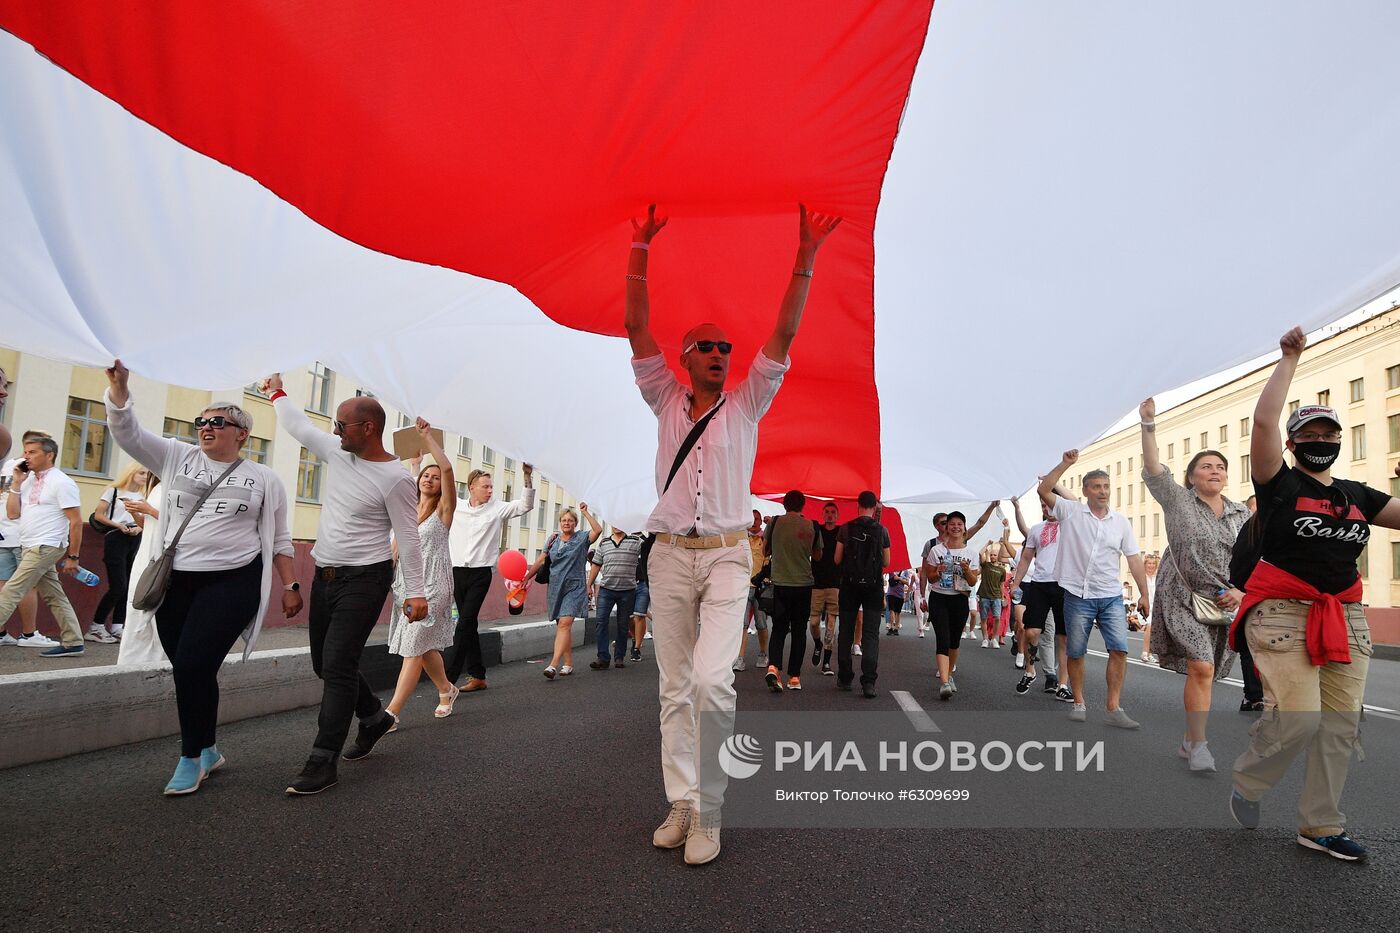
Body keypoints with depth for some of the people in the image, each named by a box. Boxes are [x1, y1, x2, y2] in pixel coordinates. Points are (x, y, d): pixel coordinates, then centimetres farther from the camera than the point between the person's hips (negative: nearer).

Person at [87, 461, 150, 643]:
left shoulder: (142, 497, 15)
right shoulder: (114, 491, 2)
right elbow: (98, 515, -1)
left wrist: (138, 528, -4)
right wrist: (118, 525, -12)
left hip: (135, 540, 5)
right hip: (115, 538, -5)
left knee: (128, 586, 3)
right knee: (118, 586, -11)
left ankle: (117, 628, 9)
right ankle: (95, 627, 0)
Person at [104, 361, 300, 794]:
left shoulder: (265, 479, 5)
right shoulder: (177, 457, 11)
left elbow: (280, 539, 8)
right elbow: (128, 432, 1)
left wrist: (291, 585, 4)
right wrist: (119, 385, -13)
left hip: (232, 584, -3)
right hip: (174, 583, 4)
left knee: (194, 666, -12)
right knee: (188, 671, 8)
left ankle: (192, 757, 6)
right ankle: (209, 750, 26)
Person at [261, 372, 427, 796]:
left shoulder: (396, 479, -16)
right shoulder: (337, 452, 4)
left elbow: (408, 538, -15)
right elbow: (299, 425, 22)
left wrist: (415, 591, -17)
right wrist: (277, 392, 32)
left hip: (364, 579, -8)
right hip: (325, 574, 8)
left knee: (337, 665, -10)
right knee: (324, 663, 15)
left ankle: (324, 762, -2)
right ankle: (375, 717, 35)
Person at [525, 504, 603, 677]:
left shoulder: (581, 539, 2)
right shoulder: (553, 540, 12)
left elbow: (598, 530, -15)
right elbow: (540, 561, 14)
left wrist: (586, 513, -13)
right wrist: (526, 577, 9)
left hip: (574, 587, -4)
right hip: (556, 587, 5)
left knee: (564, 624, -17)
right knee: (563, 626, 9)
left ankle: (553, 664, -24)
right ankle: (568, 664, 18)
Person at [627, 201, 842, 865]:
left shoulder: (746, 405, 8)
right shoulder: (665, 402, 11)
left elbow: (783, 335, -2)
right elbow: (636, 328, 4)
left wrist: (804, 260, -9)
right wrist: (640, 249, -2)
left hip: (726, 557, -2)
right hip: (669, 558, 2)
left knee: (712, 678, -18)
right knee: (675, 686, 4)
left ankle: (709, 810, -4)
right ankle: (682, 804, 14)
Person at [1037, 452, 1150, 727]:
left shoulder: (1121, 521, 8)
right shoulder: (1071, 511, 0)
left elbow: (1134, 559, 8)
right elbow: (1043, 490, -14)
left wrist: (1144, 594, 4)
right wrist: (1065, 464, -18)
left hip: (1111, 596, 2)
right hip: (1078, 596, -2)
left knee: (1119, 649, -10)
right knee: (1075, 653, 6)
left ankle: (1113, 708, -3)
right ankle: (1079, 704, 21)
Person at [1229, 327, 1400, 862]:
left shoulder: (1357, 495, 15)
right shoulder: (1280, 484, -2)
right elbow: (1264, 422, -16)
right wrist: (1290, 361, -7)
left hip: (1346, 617, 6)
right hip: (1282, 613, -6)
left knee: (1341, 723, 4)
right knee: (1298, 714, -17)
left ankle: (1320, 825, 16)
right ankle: (1247, 784, 10)